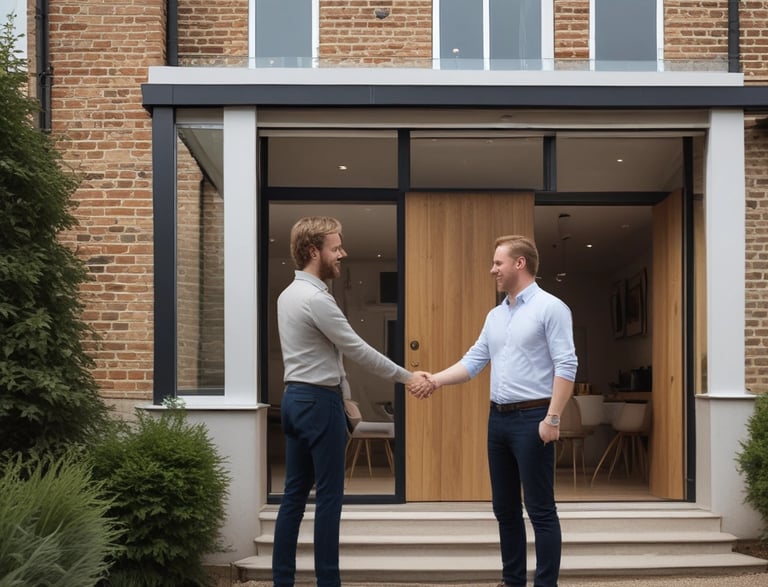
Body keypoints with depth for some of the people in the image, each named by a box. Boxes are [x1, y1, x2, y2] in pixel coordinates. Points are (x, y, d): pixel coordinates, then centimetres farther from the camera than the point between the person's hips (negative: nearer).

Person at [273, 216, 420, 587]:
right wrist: (405, 377, -5)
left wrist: (343, 396, 18)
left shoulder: (289, 295, 14)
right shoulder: (316, 299, -17)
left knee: (295, 493, 10)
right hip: (319, 403, -10)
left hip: (295, 398, 10)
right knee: (328, 496, -2)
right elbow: (358, 350, -14)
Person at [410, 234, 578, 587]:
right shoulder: (495, 315, 15)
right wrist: (434, 380, -3)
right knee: (505, 508, 13)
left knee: (540, 510, -2)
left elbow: (566, 366, -14)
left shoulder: (550, 308, -8)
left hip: (532, 418, -8)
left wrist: (552, 418, -19)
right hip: (498, 418, 8)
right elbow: (473, 361, 11)